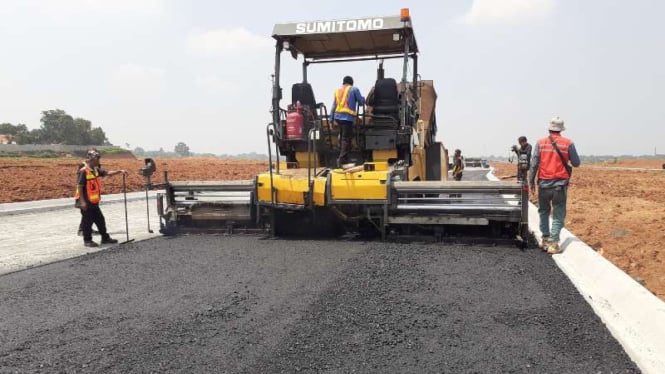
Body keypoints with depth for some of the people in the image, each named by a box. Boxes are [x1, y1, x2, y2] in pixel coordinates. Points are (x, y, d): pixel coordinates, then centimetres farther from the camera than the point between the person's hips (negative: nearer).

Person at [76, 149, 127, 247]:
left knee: (100, 220, 14)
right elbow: (80, 187, -18)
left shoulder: (96, 170, 7)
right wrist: (82, 201, -20)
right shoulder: (84, 171, -17)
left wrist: (119, 171, -4)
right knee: (88, 221, 2)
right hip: (86, 202, -8)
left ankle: (105, 238, 24)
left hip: (94, 202, 8)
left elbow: (107, 173, 11)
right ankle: (87, 240, 14)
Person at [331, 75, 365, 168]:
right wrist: (363, 98, 27)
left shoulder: (337, 90, 17)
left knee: (342, 137, 19)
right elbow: (361, 102, 3)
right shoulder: (354, 90, 3)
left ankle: (343, 158, 27)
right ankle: (342, 160, -12)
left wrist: (331, 119, 17)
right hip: (347, 117, -6)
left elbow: (334, 106, 16)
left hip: (338, 117, 6)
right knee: (346, 139, -4)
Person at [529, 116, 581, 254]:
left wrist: (531, 182, 5)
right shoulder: (568, 143, -2)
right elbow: (576, 163, 3)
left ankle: (545, 239, 21)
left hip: (544, 183, 2)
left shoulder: (540, 143, 0)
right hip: (560, 185, -1)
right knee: (558, 215, 4)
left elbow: (534, 164, -2)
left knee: (544, 211, 19)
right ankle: (553, 243, -3)